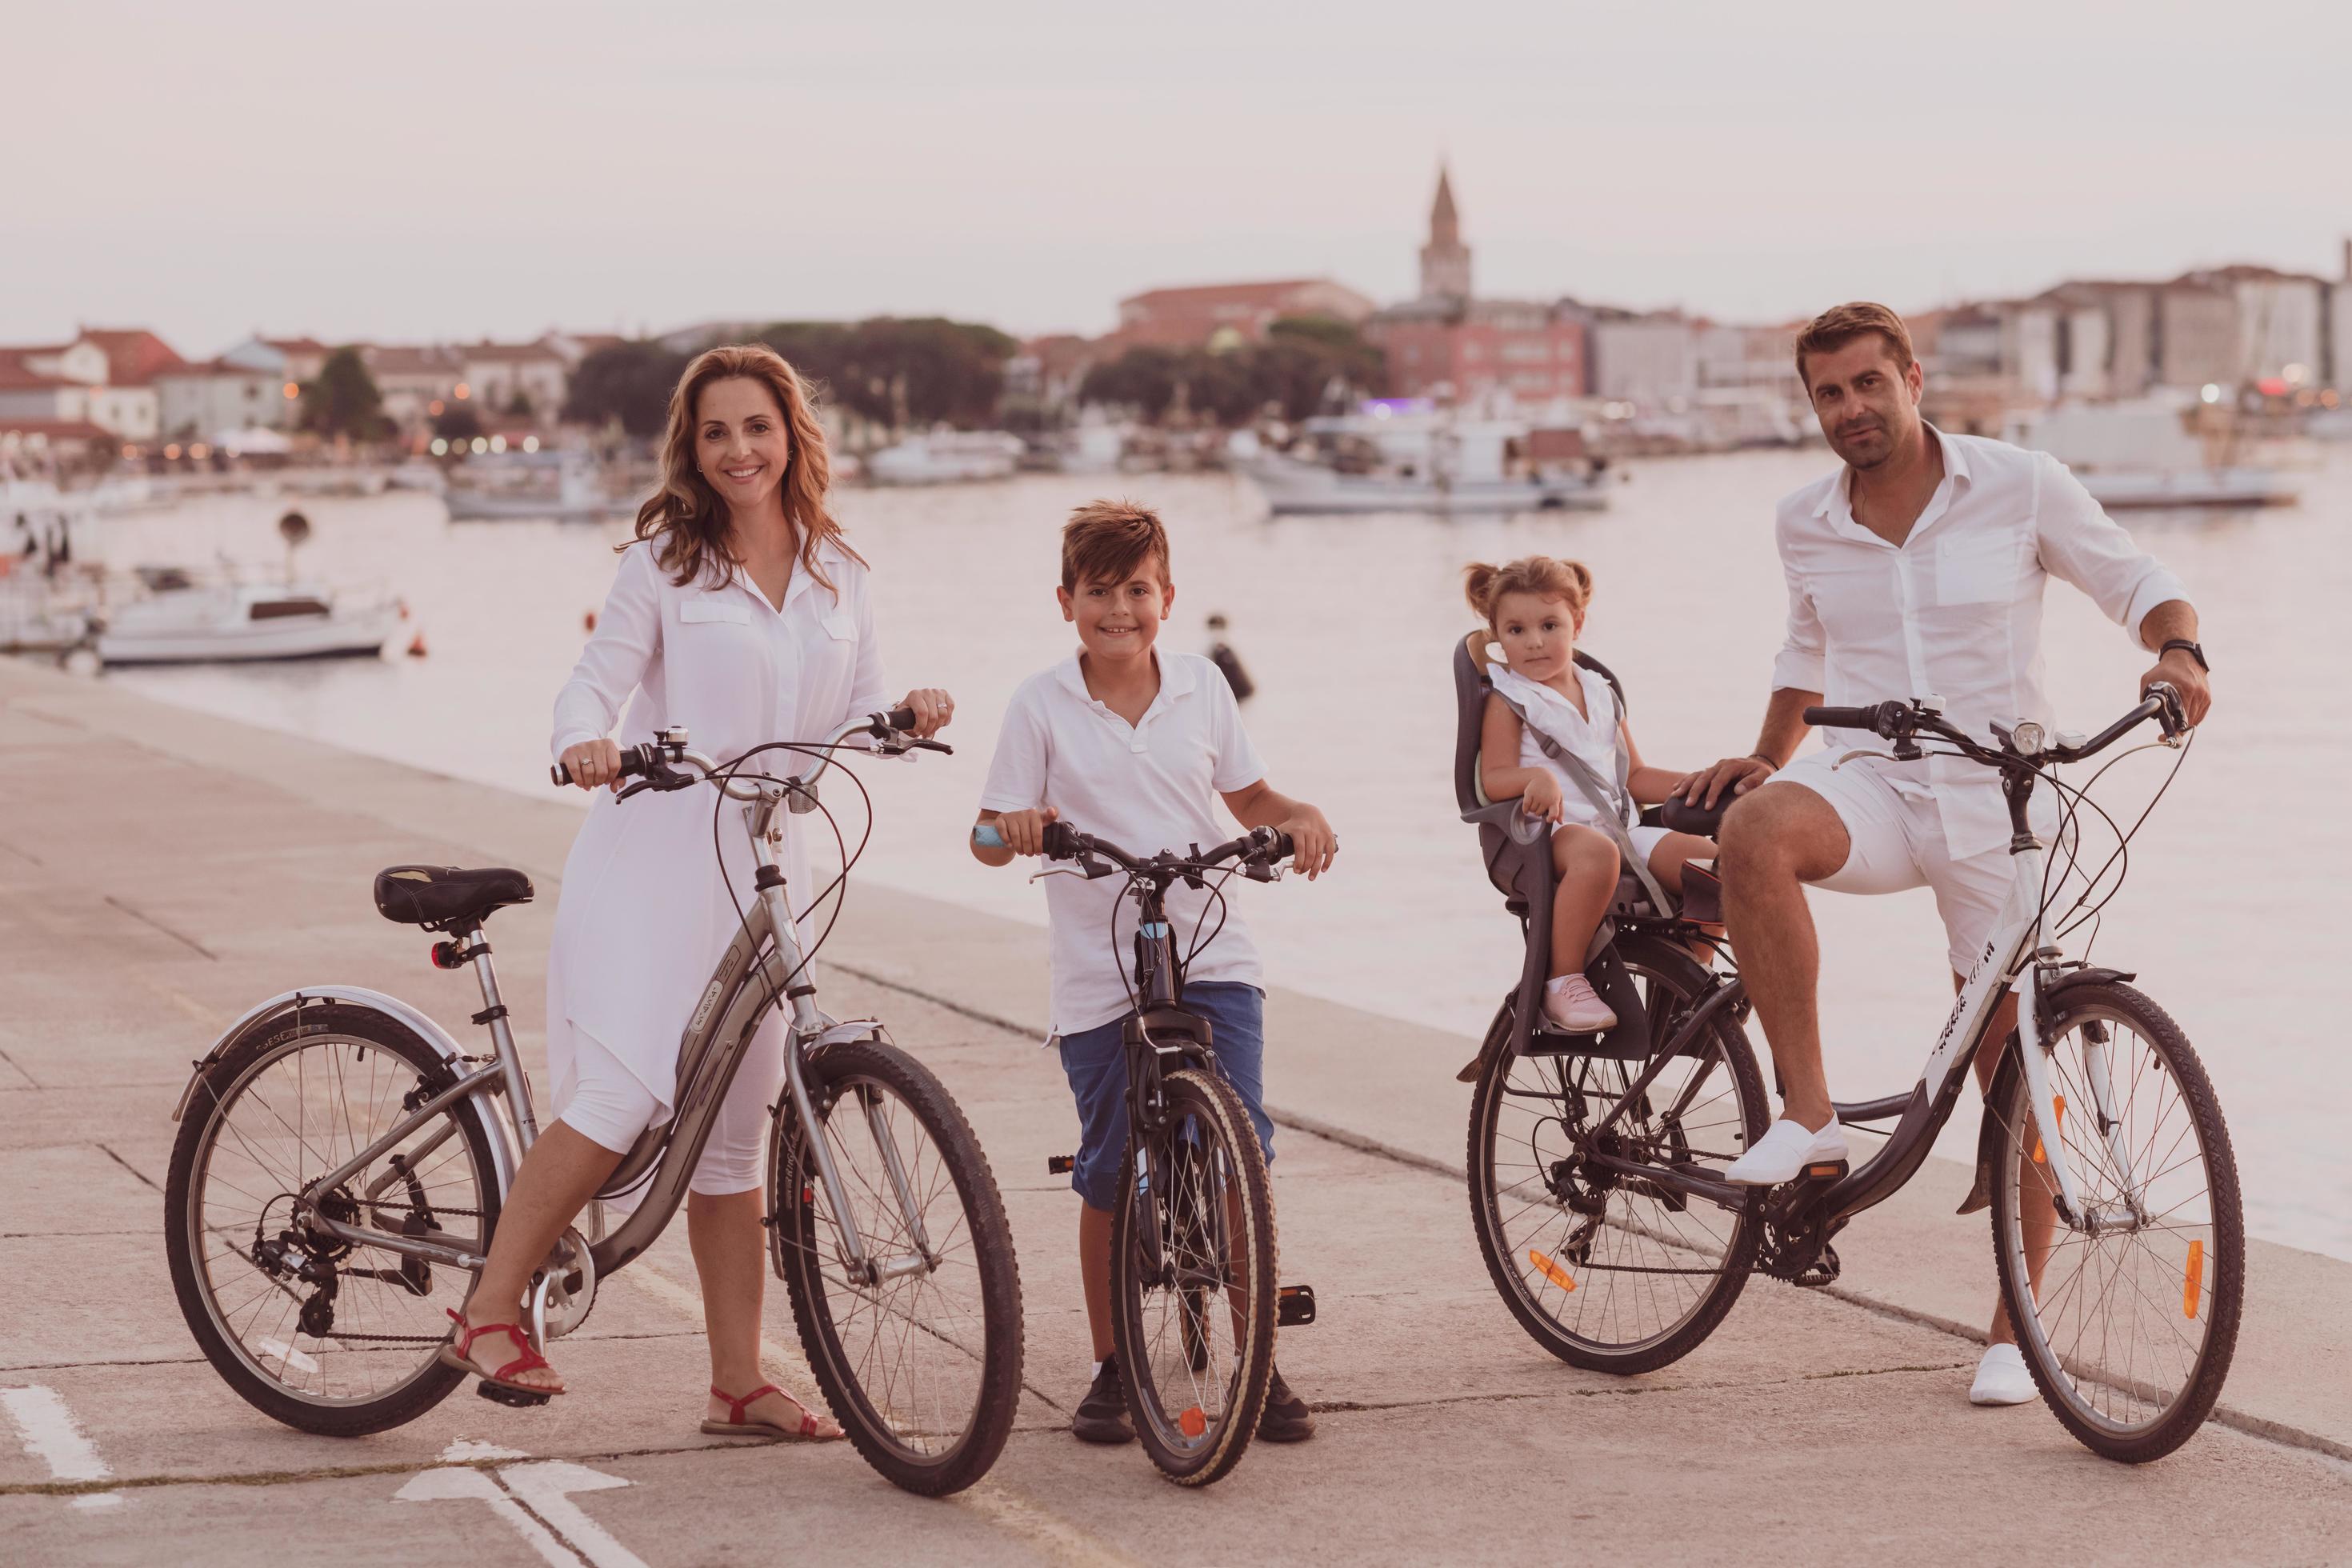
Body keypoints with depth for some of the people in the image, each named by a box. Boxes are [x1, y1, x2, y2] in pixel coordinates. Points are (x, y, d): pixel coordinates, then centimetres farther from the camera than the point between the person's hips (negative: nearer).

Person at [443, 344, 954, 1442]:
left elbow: (854, 717, 11)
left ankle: (737, 1384, 13)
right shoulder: (664, 562, 1)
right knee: (625, 1093, -20)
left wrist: (908, 715, -12)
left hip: (764, 863, 4)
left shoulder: (841, 578, 12)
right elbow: (598, 678, -5)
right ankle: (488, 1312, -9)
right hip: (652, 851, -4)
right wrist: (584, 738, -27)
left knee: (732, 1132, 9)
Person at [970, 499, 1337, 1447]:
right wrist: (1013, 826, -23)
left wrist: (1301, 820, -3)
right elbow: (992, 838, -1)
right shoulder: (1041, 705, 0)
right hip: (1099, 974, -1)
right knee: (1110, 1178, 5)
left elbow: (1249, 798, 17)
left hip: (1212, 957, 1)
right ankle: (1110, 1370, 21)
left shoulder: (1201, 687, 6)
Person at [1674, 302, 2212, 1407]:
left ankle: (2014, 1330, 16)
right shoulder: (1804, 526, 6)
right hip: (1871, 789, 2)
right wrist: (1768, 756, 11)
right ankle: (1806, 1112, -23)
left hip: (1995, 802, -2)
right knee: (1755, 830, -34)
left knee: (2015, 1070, 0)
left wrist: (2178, 652, -18)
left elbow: (2137, 585, 3)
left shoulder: (2023, 488, -5)